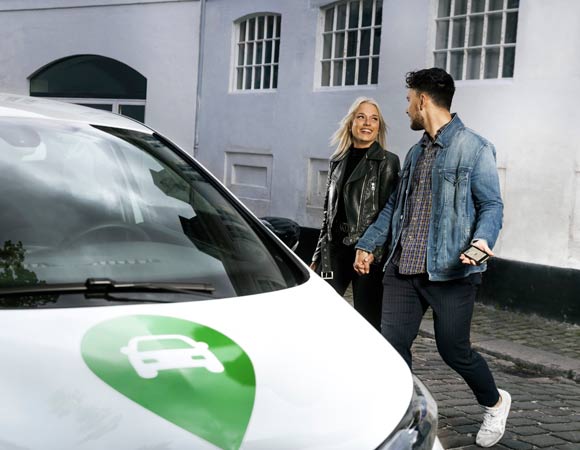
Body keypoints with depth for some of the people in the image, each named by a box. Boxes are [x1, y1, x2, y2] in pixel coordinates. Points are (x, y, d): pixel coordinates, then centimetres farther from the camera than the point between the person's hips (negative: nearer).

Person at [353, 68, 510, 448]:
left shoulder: (474, 148, -6)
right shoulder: (416, 153, 17)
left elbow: (492, 204, -9)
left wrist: (482, 239, -28)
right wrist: (368, 244, 21)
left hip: (449, 271, -6)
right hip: (403, 269, 7)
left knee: (453, 349, 4)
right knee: (393, 345, 1)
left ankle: (495, 402, 33)